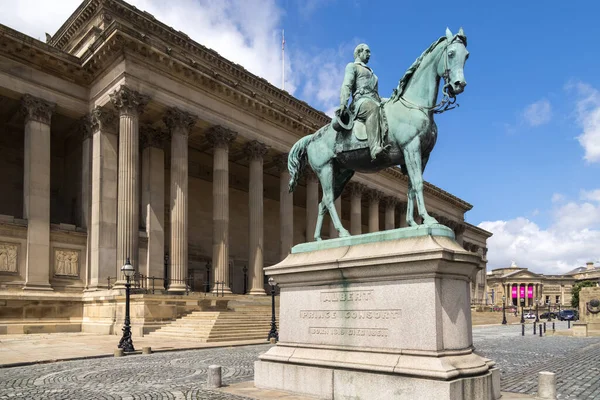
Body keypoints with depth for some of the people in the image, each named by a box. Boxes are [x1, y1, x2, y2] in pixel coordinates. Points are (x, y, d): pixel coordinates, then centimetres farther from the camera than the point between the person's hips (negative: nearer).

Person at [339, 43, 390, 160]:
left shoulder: (370, 72, 40)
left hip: (375, 101, 9)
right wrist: (343, 103, -17)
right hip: (361, 101, -8)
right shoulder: (352, 66, 18)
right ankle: (375, 149, -59)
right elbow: (346, 85, 0)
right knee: (373, 109, -41)